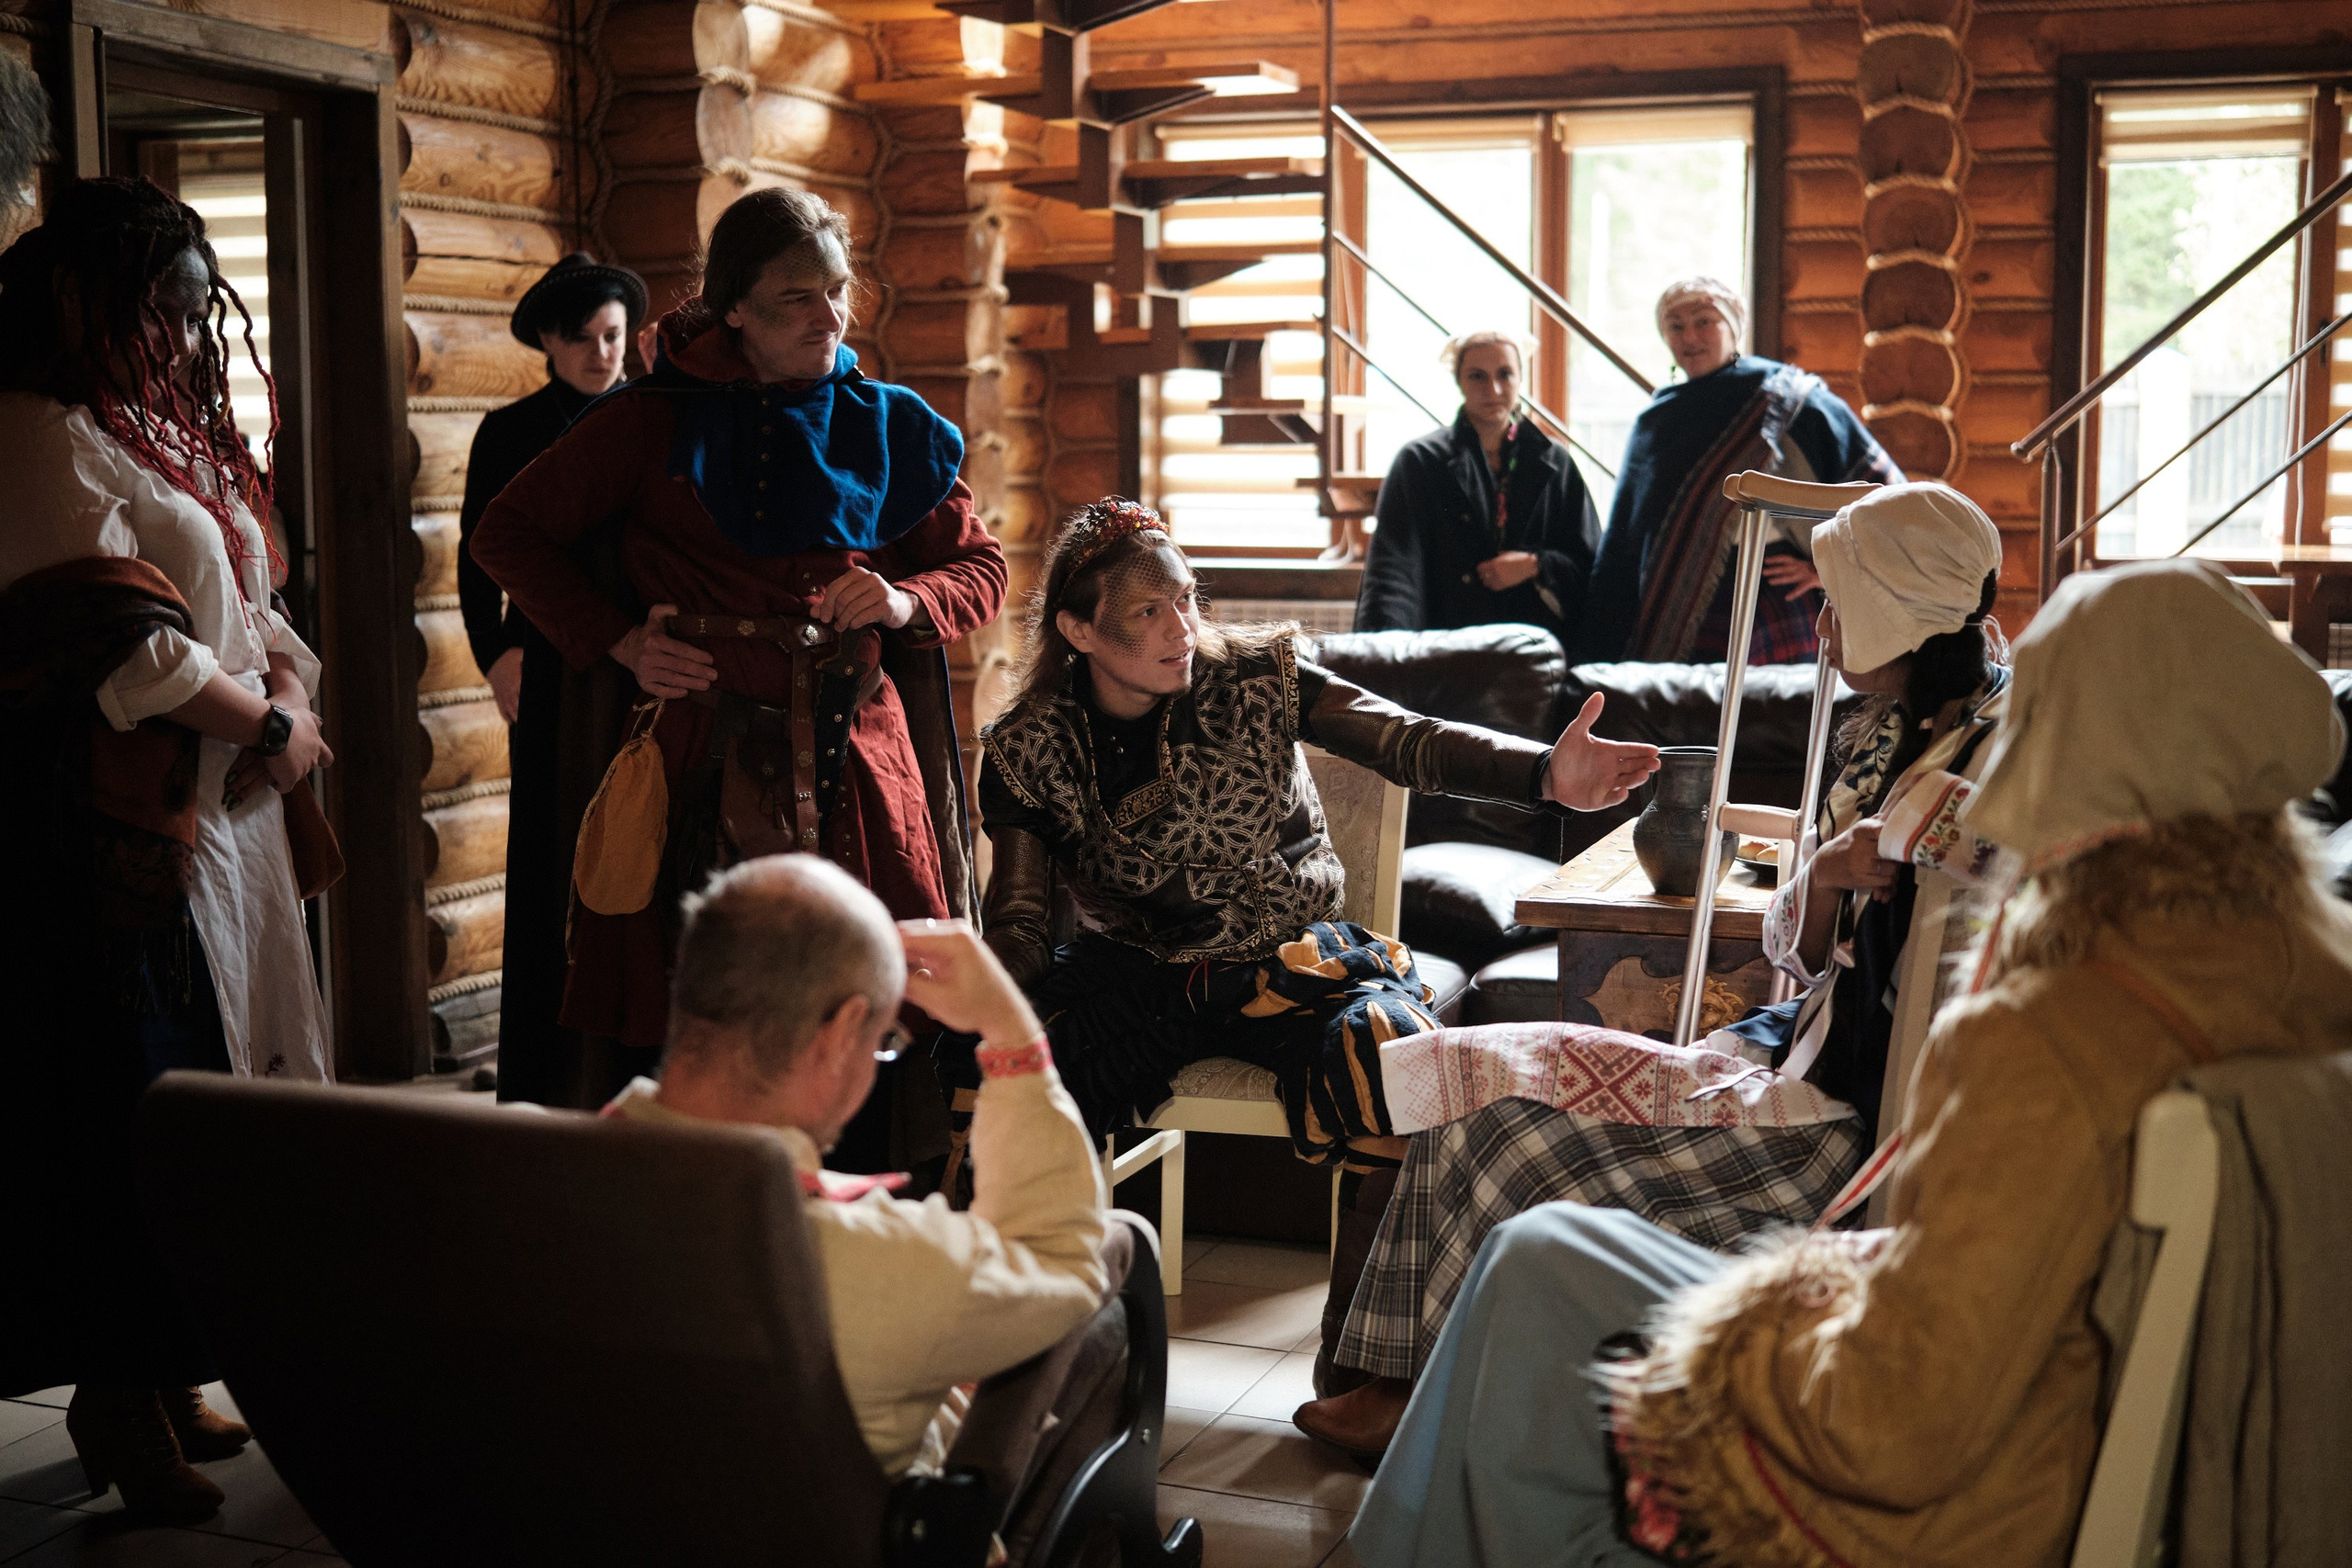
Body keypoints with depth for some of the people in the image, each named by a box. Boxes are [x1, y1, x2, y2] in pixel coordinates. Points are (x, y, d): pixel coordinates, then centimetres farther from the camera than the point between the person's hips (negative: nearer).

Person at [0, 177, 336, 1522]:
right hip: (116, 820, -9)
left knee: (214, 1078, 10)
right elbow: (122, 640, -18)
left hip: (221, 807, 9)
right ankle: (120, 1393, 4)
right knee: (135, 1091, -6)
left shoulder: (167, 431, 19)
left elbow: (252, 602, 19)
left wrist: (289, 679, -1)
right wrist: (270, 724, -9)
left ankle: (168, 1380, 18)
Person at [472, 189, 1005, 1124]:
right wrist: (618, 642, -2)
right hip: (699, 756, -2)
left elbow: (981, 568, 18)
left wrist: (905, 603, -3)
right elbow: (507, 534, 8)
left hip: (853, 756, 2)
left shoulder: (888, 429, 12)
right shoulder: (659, 421, 4)